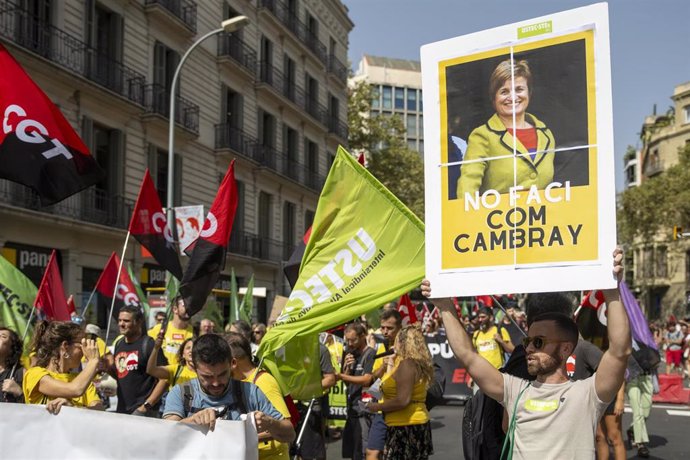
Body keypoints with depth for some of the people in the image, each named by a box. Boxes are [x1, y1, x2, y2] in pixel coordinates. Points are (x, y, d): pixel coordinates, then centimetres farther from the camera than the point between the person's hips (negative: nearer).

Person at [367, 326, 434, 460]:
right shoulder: (418, 363, 12)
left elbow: (402, 400, -23)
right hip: (417, 424, 10)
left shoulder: (406, 364, -18)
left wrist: (377, 407, -10)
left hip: (406, 426, -10)